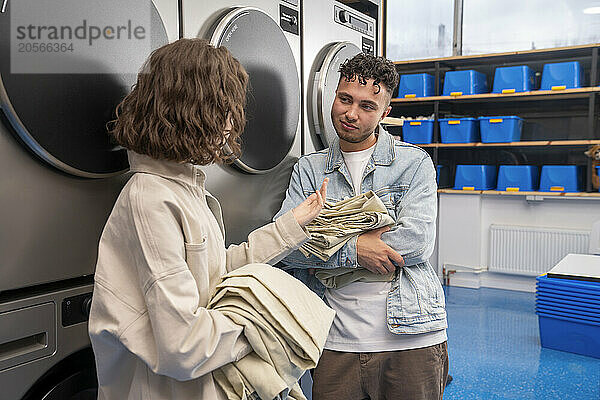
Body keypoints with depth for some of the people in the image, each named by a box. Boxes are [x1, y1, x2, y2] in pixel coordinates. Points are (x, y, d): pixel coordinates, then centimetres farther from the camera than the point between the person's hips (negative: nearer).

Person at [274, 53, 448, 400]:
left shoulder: (415, 163, 0)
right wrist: (353, 249, -19)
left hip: (410, 337, -1)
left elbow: (418, 240, -14)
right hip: (337, 341, 2)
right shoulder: (309, 169, 6)